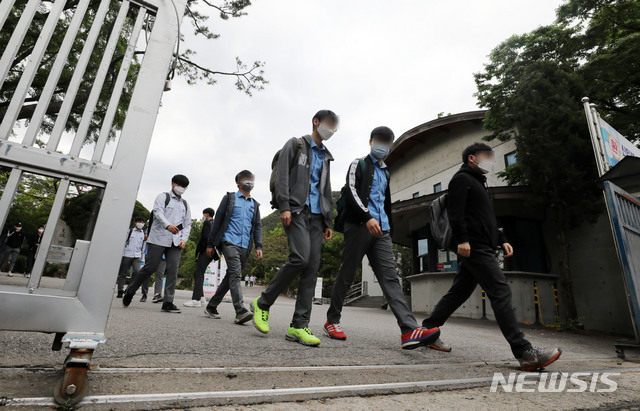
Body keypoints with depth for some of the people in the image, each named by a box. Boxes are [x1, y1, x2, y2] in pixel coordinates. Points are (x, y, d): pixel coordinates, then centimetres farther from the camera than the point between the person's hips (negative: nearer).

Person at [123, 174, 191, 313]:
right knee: (150, 267, -3)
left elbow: (187, 224, 21)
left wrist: (184, 239, 3)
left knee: (173, 271, -5)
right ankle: (129, 292, 19)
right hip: (158, 238, -4)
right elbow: (158, 212, -10)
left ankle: (168, 302, -4)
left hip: (176, 242, 4)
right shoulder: (163, 197, 8)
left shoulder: (185, 204, 23)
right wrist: (168, 225, -29)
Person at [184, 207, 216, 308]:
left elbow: (204, 238, -18)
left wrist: (197, 252, -14)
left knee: (199, 274, -11)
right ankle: (200, 296, 16)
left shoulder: (207, 223, -7)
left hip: (205, 252, -9)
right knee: (197, 274, 15)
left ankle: (196, 300, -14)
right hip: (211, 252, 9)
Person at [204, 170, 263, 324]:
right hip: (229, 242, -5)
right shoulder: (230, 198, 9)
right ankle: (240, 311, -28)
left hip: (245, 247, 5)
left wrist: (258, 246, 2)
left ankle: (211, 306, 21)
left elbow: (258, 226, 17)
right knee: (235, 274, -20)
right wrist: (211, 244, 2)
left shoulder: (255, 205, 20)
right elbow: (218, 220, 6)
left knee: (231, 277, 8)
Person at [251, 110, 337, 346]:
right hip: (296, 210, -6)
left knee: (312, 267, -4)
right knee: (301, 257, -23)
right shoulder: (296, 144, 9)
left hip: (316, 215, 6)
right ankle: (263, 303, -3)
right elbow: (281, 176, -3)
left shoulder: (326, 157, 26)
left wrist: (328, 222, 15)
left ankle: (299, 326, -1)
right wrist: (284, 207, -15)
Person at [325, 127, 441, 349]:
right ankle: (332, 321, 16)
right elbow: (351, 191, -8)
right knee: (346, 275, 0)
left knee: (390, 277, -5)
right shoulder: (359, 164, 8)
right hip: (359, 226, -5)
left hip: (381, 230, 6)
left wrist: (388, 229, 21)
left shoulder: (385, 172, 27)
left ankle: (409, 331, -13)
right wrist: (368, 217, -20)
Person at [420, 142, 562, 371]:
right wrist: (461, 239, -24)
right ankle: (524, 352, -11)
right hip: (473, 247, -10)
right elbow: (455, 211, -14)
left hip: (482, 248, 10)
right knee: (501, 291, -12)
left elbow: (488, 219, 31)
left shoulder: (478, 183, 31)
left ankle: (428, 330, 16)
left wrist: (502, 240, 20)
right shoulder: (462, 178, 0)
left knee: (458, 292, 9)